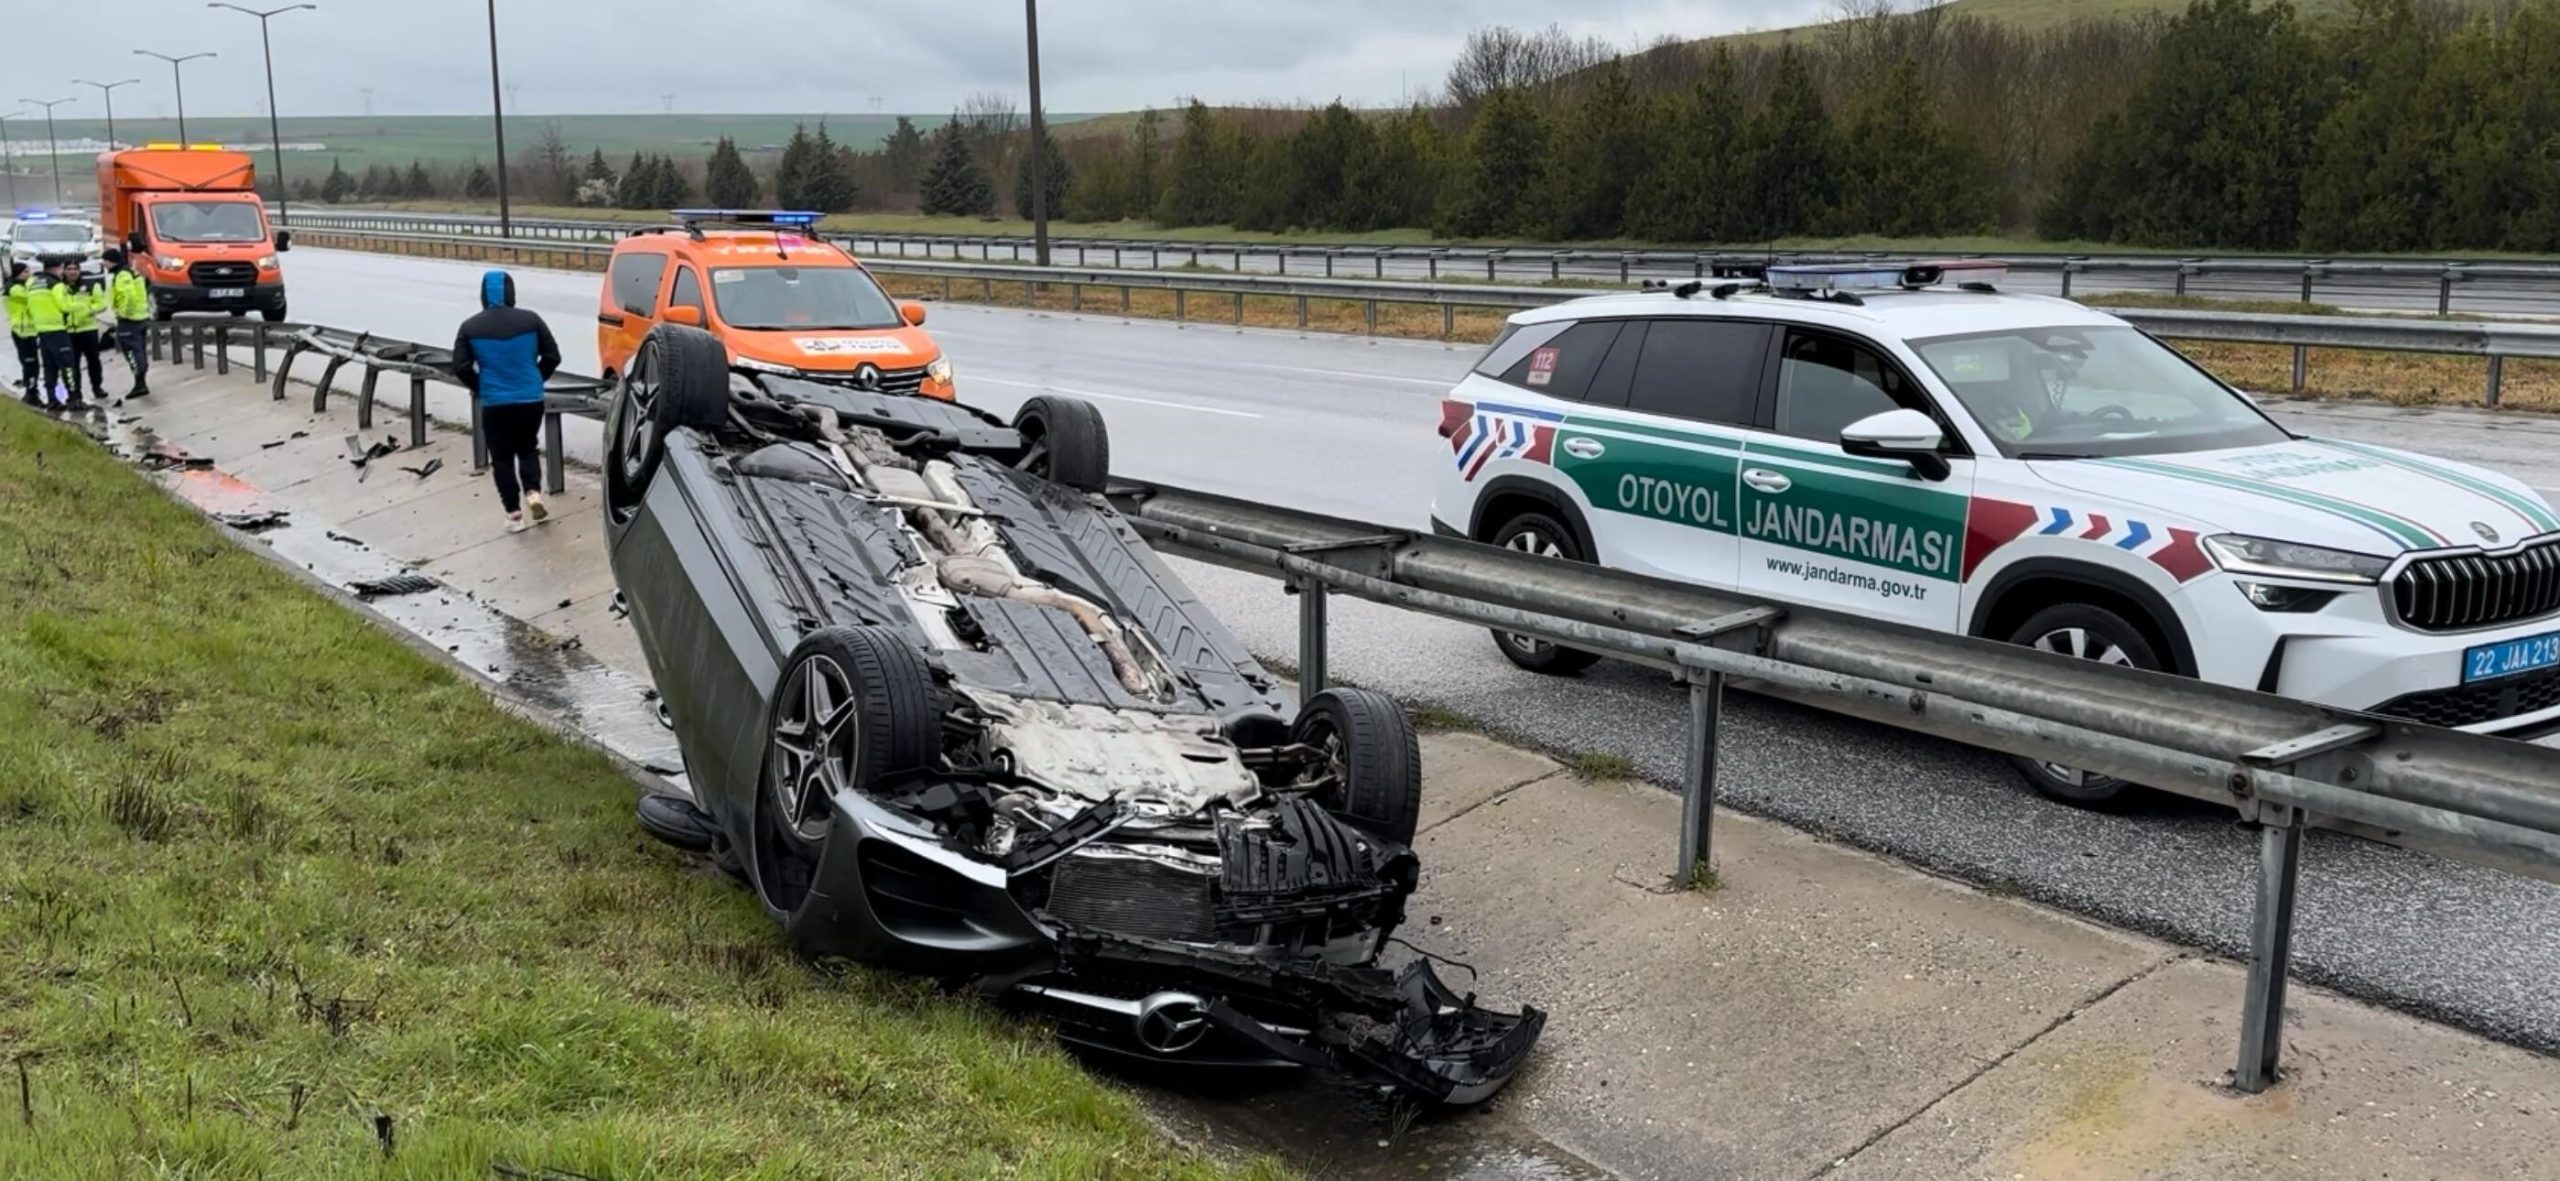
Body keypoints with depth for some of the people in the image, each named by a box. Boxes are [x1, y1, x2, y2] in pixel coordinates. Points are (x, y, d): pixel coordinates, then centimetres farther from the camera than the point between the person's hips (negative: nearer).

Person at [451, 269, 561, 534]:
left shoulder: (470, 327, -3)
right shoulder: (530, 320, -3)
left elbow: (461, 368, -5)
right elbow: (552, 357, 0)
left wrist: (478, 388, 13)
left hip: (494, 403, -1)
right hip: (530, 400, 1)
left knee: (502, 458, 9)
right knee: (528, 449, 21)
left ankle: (514, 514, 8)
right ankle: (533, 492, 1)